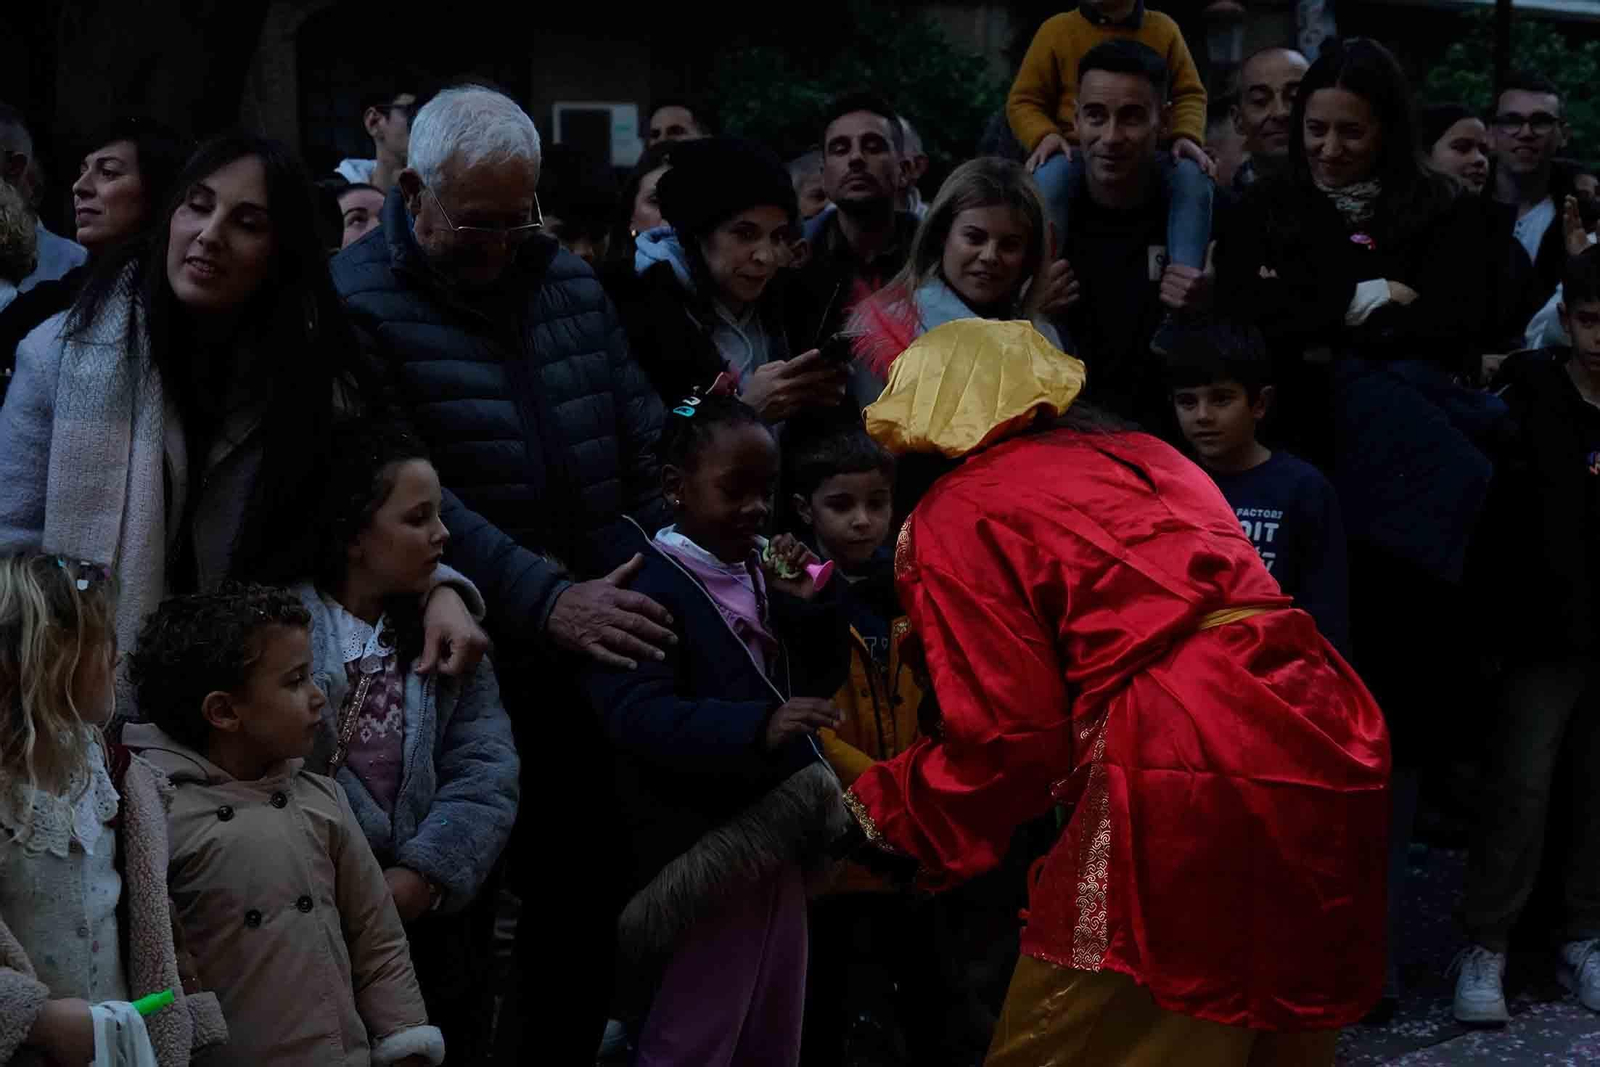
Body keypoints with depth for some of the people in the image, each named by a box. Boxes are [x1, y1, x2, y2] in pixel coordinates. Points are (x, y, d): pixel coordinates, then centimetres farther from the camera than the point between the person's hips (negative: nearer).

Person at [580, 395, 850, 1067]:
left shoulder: (763, 573, 9)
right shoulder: (648, 587, -16)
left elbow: (819, 682, 16)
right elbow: (637, 715, -29)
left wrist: (810, 606, -2)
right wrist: (758, 724, -40)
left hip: (778, 843, 8)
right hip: (708, 858, -8)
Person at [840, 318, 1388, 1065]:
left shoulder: (953, 515, 5)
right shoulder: (1139, 451, 26)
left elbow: (1011, 735, -2)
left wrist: (886, 810, 13)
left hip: (1192, 776, -8)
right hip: (1329, 744, 8)